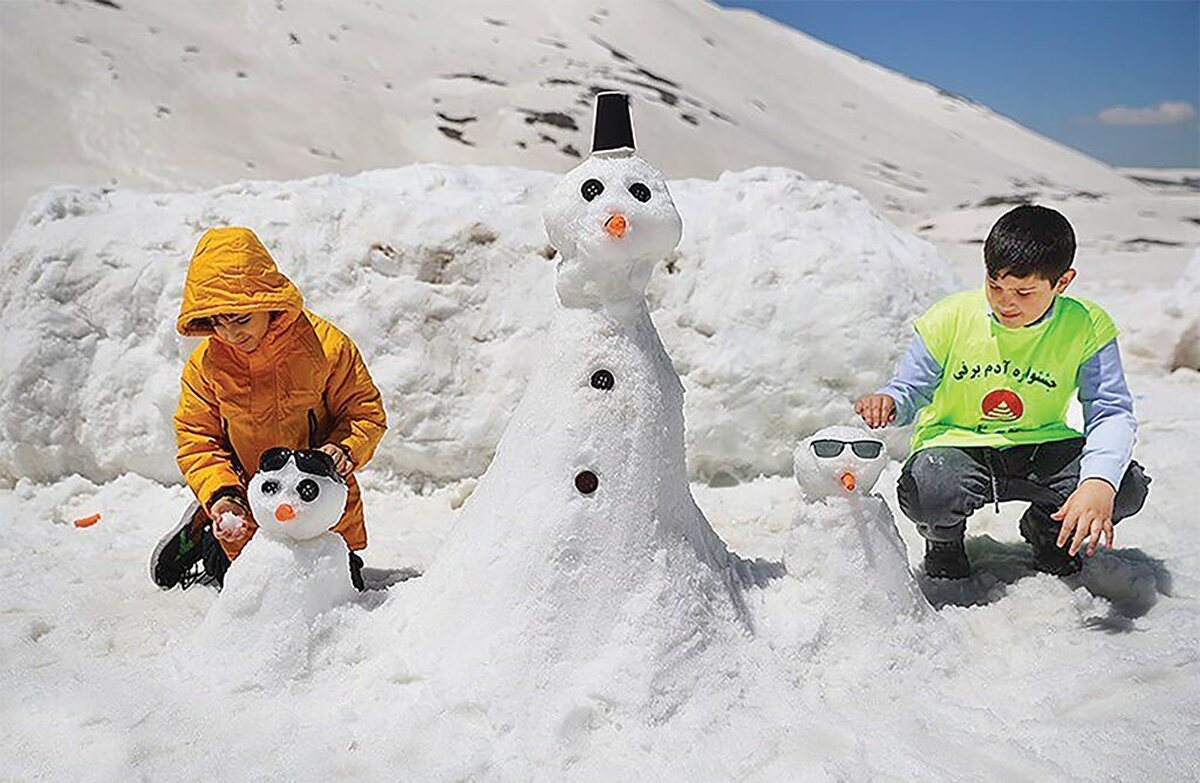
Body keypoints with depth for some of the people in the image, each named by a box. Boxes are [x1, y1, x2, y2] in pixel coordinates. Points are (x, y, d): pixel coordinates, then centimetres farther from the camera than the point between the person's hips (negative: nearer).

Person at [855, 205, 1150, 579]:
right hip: (955, 446, -2)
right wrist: (887, 403, -31)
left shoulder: (1087, 327, -10)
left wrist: (1099, 484, -34)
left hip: (1040, 450, 2)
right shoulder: (951, 318, -12)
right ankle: (944, 539, 7)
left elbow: (1112, 412, -14)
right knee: (927, 493, -36)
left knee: (1127, 486, -23)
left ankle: (1047, 529, 14)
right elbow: (908, 390, -4)